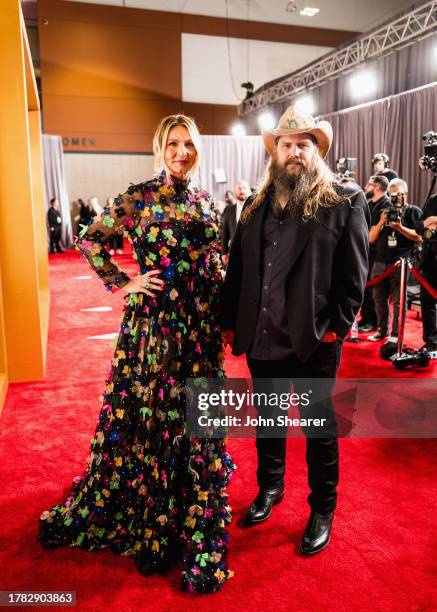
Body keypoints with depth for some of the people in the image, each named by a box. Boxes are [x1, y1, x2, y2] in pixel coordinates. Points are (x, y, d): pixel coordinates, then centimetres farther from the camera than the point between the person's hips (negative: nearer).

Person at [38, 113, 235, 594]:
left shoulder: (202, 201, 10)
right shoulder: (140, 197, -5)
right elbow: (89, 240, -1)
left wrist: (220, 318, 10)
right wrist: (122, 284, -6)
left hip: (200, 322, 5)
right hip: (155, 320, -5)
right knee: (150, 413, 7)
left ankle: (193, 514, 36)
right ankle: (144, 514, 29)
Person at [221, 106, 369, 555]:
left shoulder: (346, 203, -3)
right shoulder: (257, 205, 10)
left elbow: (353, 274, -7)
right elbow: (237, 268, 9)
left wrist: (336, 327, -12)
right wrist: (230, 322, 5)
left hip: (314, 340, -4)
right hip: (261, 338, 5)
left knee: (319, 424, 12)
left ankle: (323, 510, 32)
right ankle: (270, 487, 43)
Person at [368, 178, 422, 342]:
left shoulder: (414, 211, 4)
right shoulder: (381, 210, 14)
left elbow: (420, 237, -6)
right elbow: (371, 239, 10)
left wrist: (400, 227, -16)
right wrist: (381, 222, -5)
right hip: (380, 262, 4)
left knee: (398, 301, -3)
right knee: (379, 299, 9)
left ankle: (396, 334, 5)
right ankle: (382, 330, 22)